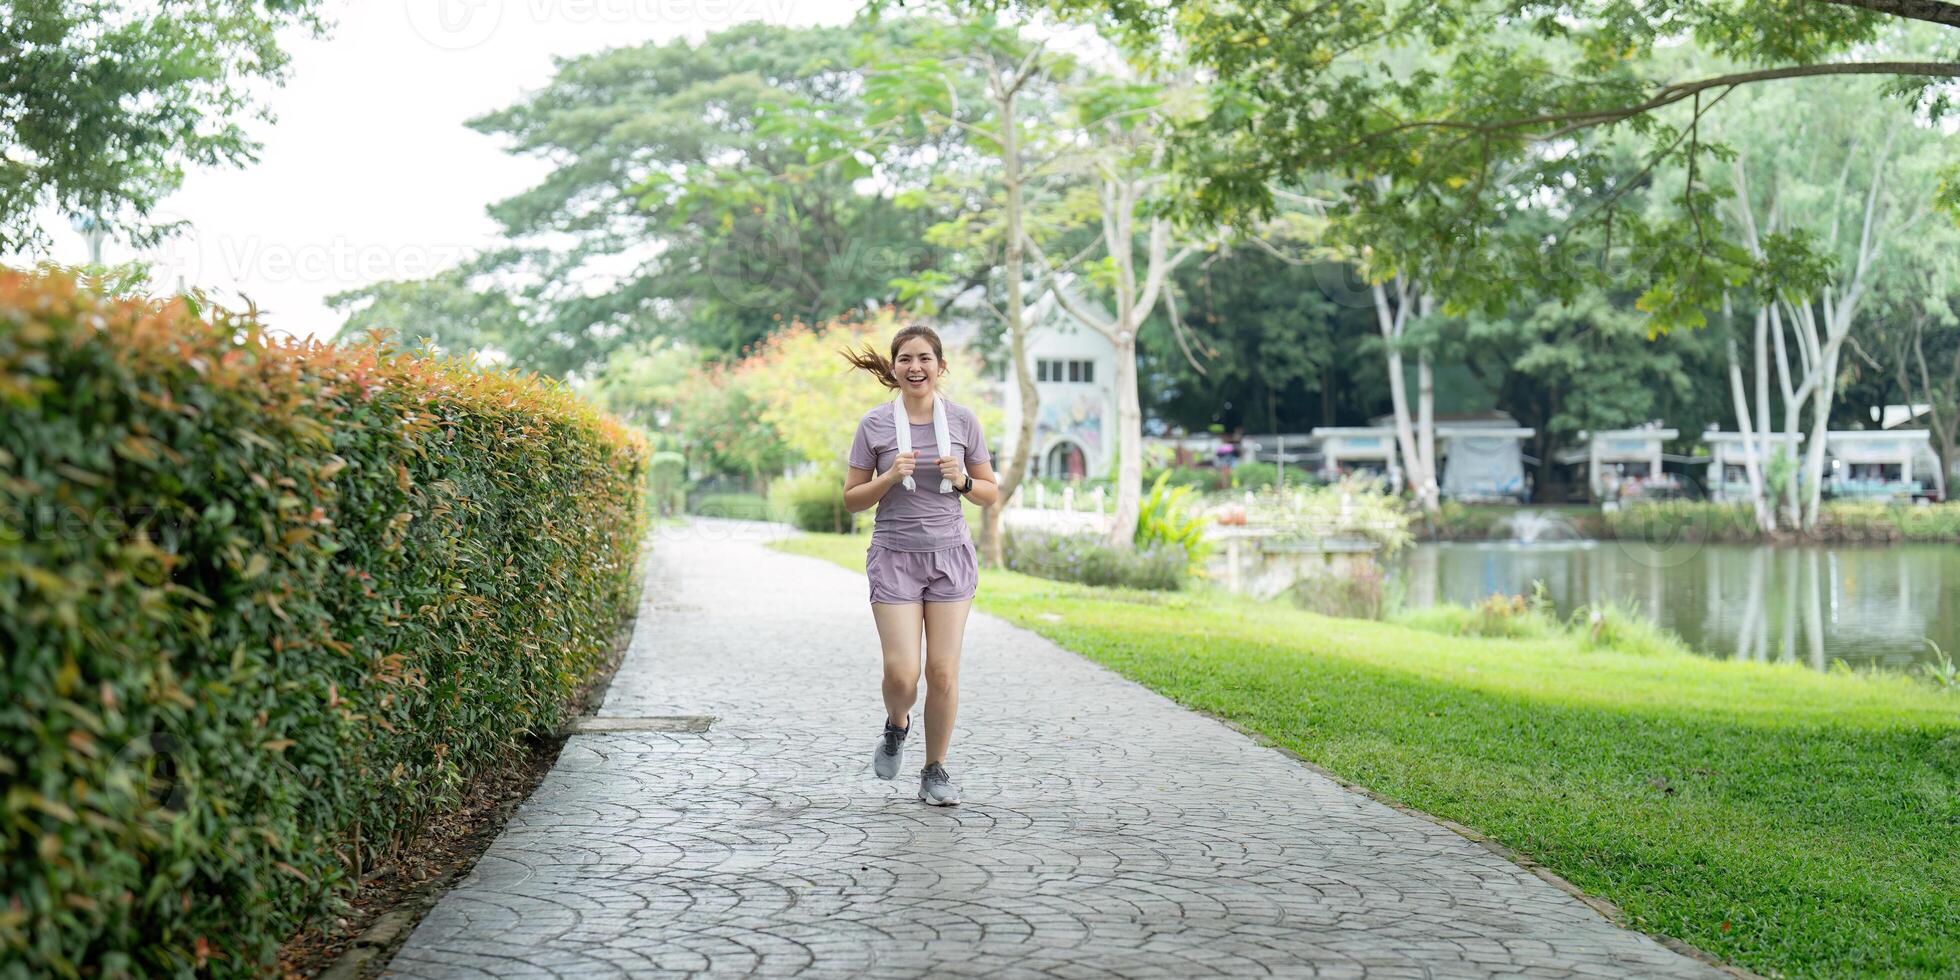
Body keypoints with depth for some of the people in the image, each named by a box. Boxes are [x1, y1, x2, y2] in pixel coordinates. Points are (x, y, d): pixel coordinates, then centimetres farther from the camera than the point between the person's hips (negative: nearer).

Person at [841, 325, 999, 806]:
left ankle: (935, 771, 16)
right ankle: (896, 727, 25)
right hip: (894, 556, -1)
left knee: (943, 673, -2)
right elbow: (852, 499, 2)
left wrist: (961, 480, -11)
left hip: (950, 556, 2)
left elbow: (991, 492, 10)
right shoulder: (874, 424, -3)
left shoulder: (962, 420, 2)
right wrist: (889, 478, -15)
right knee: (902, 673, -10)